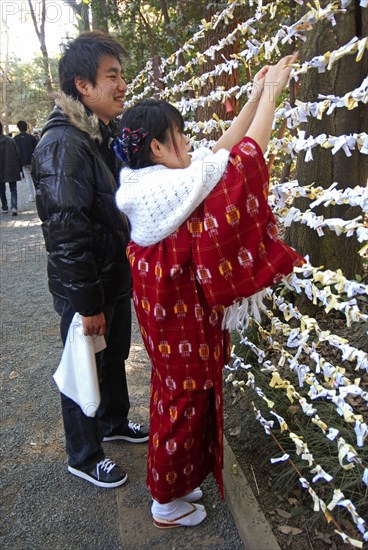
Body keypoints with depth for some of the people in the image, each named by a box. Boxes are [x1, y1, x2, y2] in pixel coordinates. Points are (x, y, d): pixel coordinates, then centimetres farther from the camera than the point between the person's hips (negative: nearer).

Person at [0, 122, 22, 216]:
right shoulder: (11, 140, -4)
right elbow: (18, 155, -2)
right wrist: (19, 169, 5)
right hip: (12, 170, 1)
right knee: (13, 190, 7)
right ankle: (14, 207, -11)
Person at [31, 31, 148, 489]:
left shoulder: (104, 135, 8)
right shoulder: (62, 145, -22)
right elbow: (66, 233, -26)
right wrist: (87, 304, -22)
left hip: (115, 278, 9)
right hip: (84, 289, -9)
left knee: (114, 358, 24)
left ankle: (114, 422, 48)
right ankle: (84, 457, 31)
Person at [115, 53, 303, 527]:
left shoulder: (150, 179, 1)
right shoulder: (176, 186, -26)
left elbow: (223, 149, 7)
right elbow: (246, 156, -20)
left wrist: (256, 97, 7)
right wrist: (270, 93, -9)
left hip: (167, 307, 9)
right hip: (181, 314, -9)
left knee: (174, 392, 23)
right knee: (185, 399, 9)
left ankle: (174, 480, 45)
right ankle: (168, 504, 31)